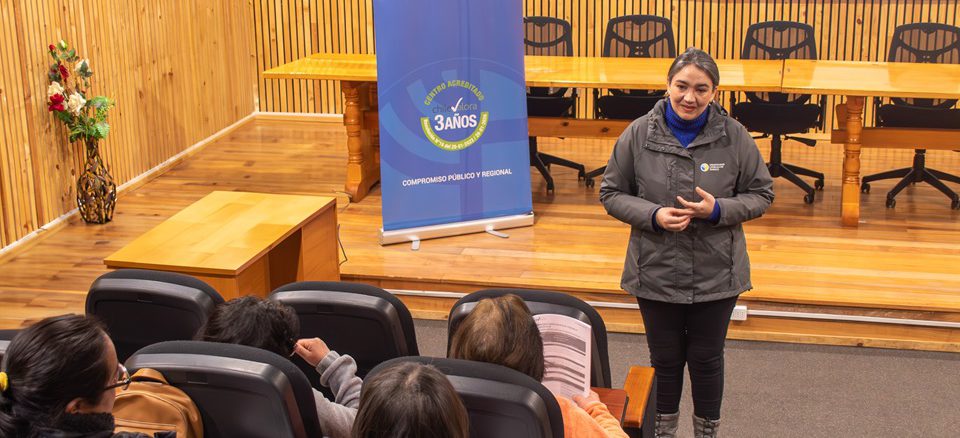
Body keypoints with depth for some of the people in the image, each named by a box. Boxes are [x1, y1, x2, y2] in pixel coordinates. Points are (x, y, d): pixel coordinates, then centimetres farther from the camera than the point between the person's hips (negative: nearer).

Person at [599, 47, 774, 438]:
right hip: (656, 273, 0)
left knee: (707, 359, 13)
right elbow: (611, 193, 0)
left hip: (716, 275, 0)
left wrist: (718, 210, -18)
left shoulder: (734, 136, -8)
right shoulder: (639, 134, -8)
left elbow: (761, 194, 1)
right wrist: (653, 215, -17)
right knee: (665, 359, 15)